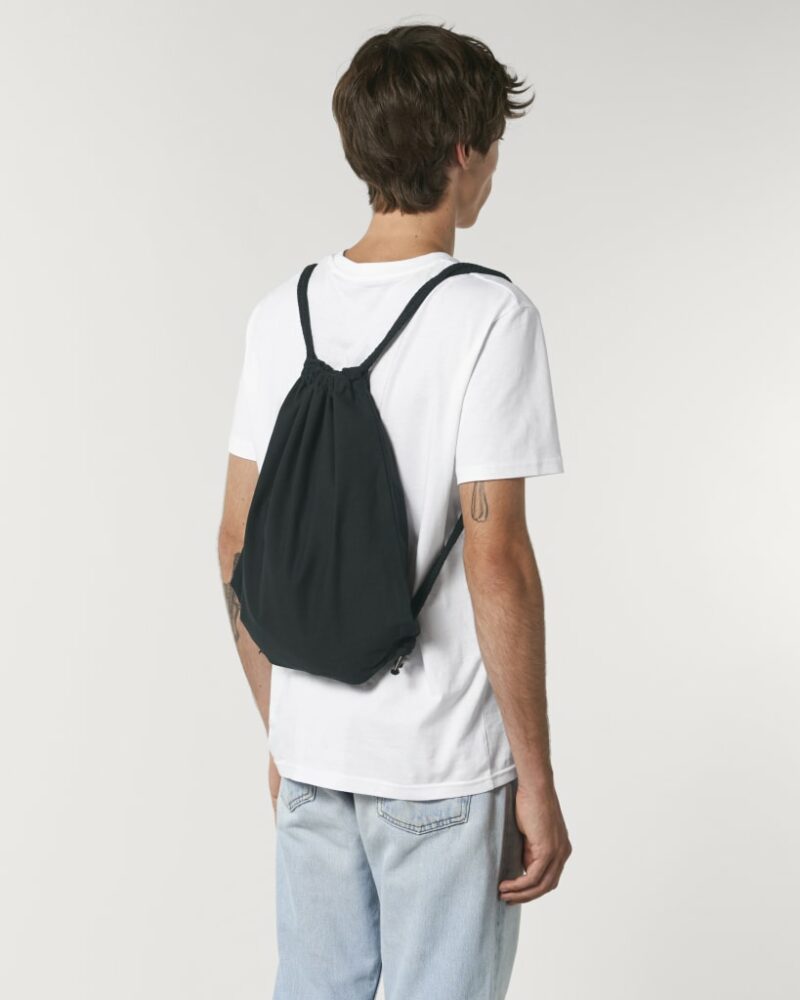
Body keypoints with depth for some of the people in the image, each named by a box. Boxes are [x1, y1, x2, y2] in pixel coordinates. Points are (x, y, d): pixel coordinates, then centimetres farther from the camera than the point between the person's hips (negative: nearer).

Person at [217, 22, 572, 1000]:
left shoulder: (282, 312, 2)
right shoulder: (489, 316, -15)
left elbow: (238, 541, 4)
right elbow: (495, 561, -19)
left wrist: (280, 727, 15)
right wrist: (537, 779, -10)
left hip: (311, 746, 5)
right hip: (443, 766, -5)